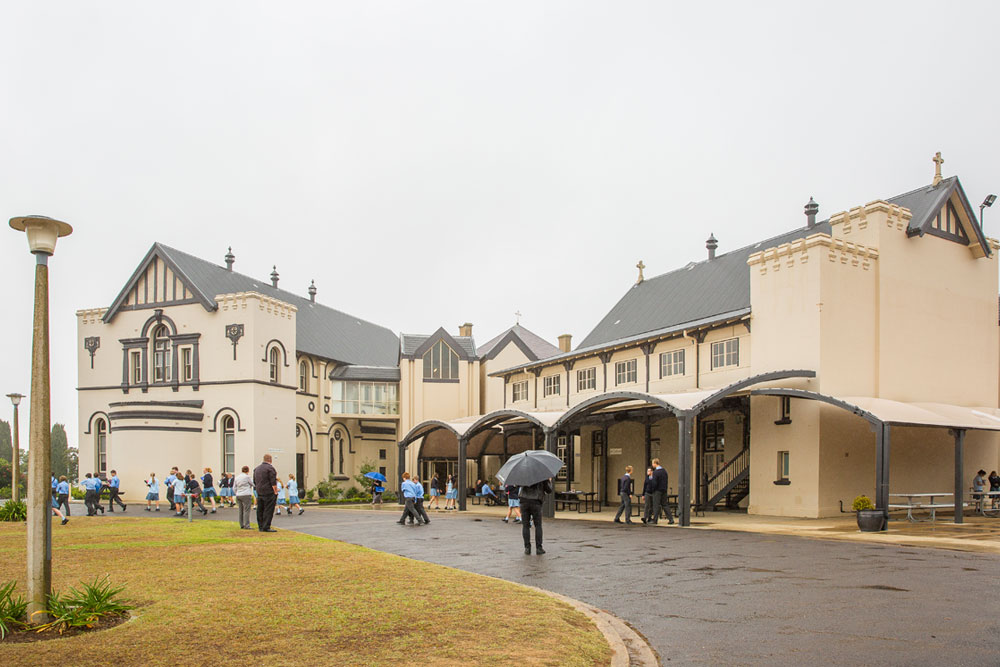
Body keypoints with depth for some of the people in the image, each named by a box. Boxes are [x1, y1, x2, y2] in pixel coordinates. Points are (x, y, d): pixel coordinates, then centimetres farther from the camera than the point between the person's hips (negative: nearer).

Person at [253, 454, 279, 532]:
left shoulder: (257, 468, 14)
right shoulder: (270, 468, -11)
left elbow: (255, 482, 18)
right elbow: (273, 482, -16)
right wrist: (275, 492, -11)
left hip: (259, 493, 7)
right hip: (269, 493, -7)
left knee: (260, 510, 11)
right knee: (268, 510, -6)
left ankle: (260, 527, 15)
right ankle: (266, 527, -9)